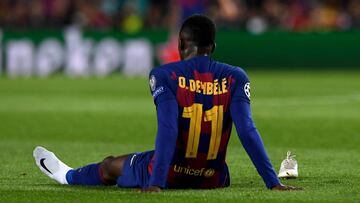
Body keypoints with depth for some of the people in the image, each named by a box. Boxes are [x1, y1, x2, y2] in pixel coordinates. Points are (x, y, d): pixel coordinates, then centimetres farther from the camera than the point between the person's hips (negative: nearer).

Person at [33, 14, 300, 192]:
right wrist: (274, 183, -16)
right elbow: (247, 130, -15)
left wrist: (156, 183, -26)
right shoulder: (235, 78, -7)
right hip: (214, 180, 2)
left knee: (111, 165, 28)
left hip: (170, 175, -2)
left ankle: (68, 175, 58)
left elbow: (167, 130, -23)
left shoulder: (165, 76, -13)